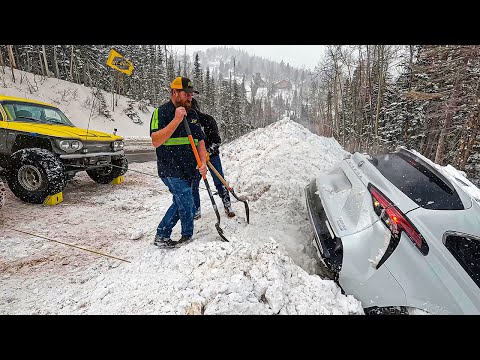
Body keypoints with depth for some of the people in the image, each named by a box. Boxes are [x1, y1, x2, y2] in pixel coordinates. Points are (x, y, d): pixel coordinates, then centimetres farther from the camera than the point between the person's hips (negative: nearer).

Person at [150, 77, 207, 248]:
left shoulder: (192, 114, 13)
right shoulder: (161, 112, -8)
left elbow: (200, 140, 13)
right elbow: (156, 141, -19)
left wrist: (203, 162, -2)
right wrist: (176, 120, -24)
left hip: (189, 170, 8)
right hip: (171, 170, -7)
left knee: (179, 203, 14)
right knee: (187, 204, -4)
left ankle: (161, 236, 30)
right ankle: (187, 237, 21)